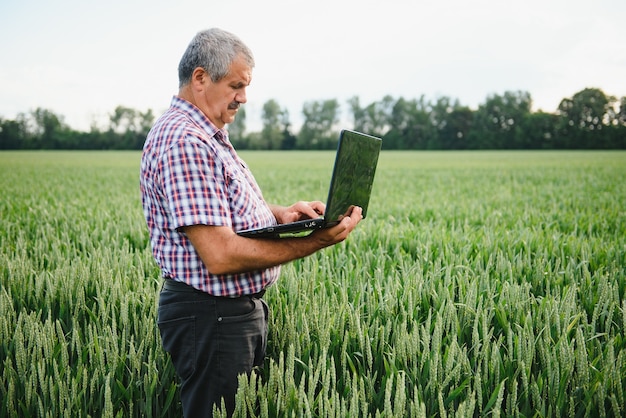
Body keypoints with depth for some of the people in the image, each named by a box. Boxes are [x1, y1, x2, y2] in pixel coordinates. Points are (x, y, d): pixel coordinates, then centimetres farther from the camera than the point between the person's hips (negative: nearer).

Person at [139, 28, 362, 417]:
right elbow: (221, 255, -28)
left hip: (242, 309, 11)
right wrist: (316, 241, -24)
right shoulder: (183, 141, -23)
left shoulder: (209, 136, 12)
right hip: (210, 317, -11)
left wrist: (281, 214, 3)